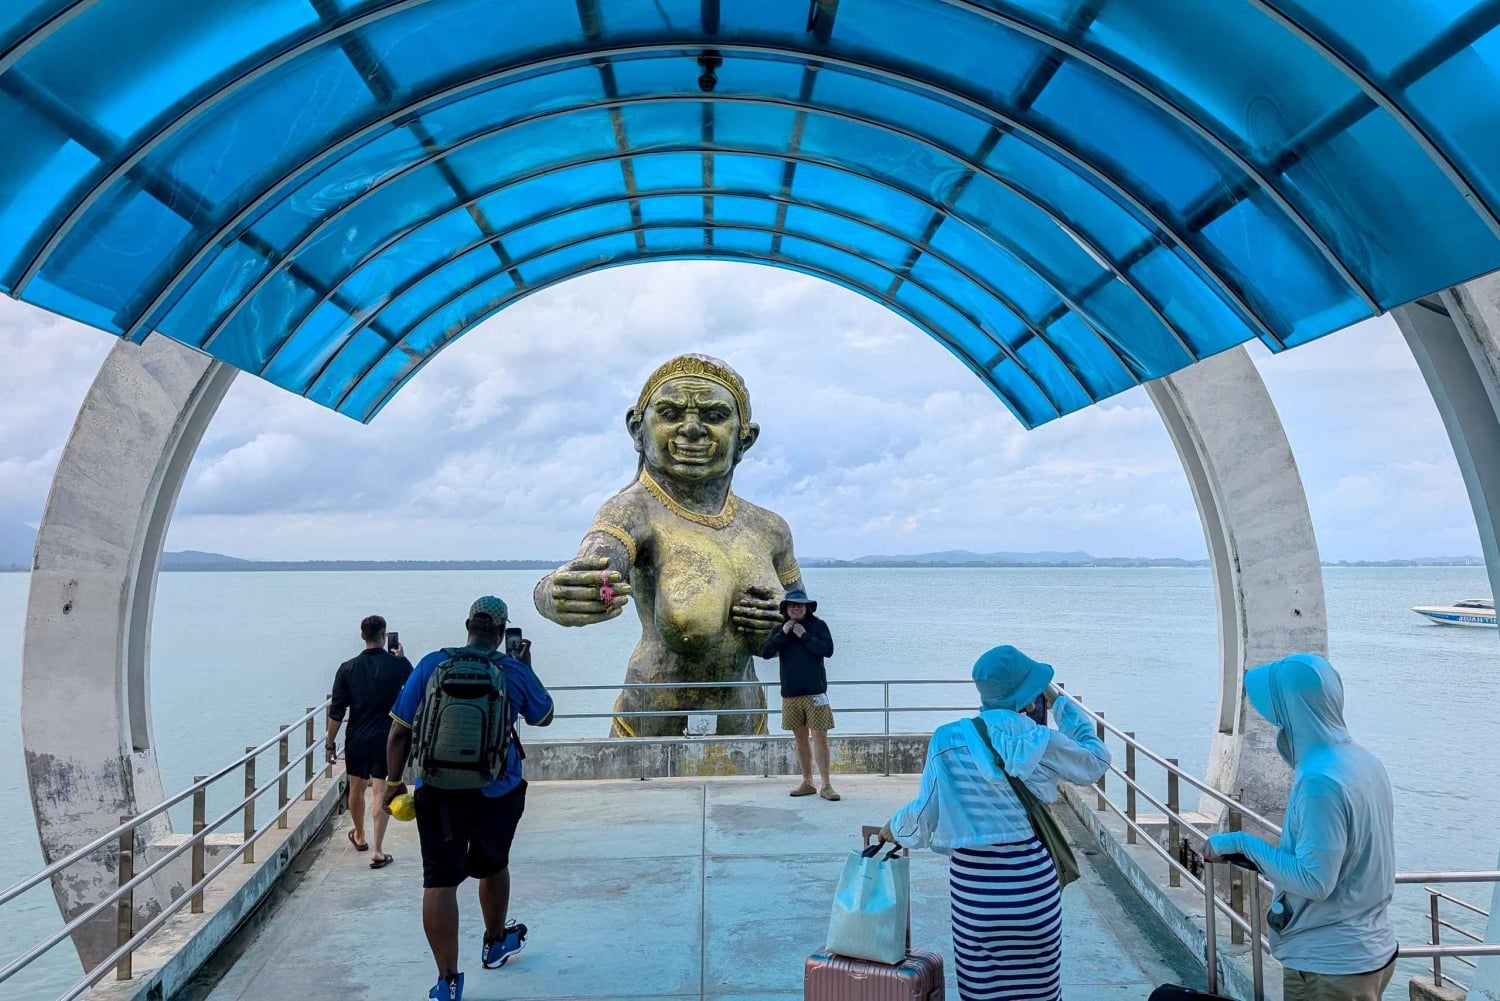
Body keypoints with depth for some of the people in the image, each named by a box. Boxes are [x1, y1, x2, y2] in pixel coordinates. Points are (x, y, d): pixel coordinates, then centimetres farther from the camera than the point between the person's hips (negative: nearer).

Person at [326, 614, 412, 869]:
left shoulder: (348, 668, -4)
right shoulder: (398, 664, -9)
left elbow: (336, 711, -3)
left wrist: (330, 743, 7)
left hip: (356, 740, 2)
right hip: (387, 740, -2)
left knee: (357, 788, 20)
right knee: (382, 793, -1)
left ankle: (359, 836, 41)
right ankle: (377, 851, -6)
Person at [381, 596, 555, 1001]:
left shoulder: (432, 665, -4)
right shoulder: (516, 672, -5)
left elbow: (400, 731, -3)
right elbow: (544, 717, 13)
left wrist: (394, 781, 8)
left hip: (437, 793, 0)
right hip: (496, 793, 1)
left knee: (439, 881, 4)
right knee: (493, 867, 23)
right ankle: (495, 943, 44)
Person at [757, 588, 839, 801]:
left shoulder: (818, 625, 1)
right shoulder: (779, 629, 9)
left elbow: (828, 650, -11)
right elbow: (765, 652, -3)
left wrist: (804, 636, -14)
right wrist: (783, 634, -11)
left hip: (815, 691, -3)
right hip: (790, 693, 4)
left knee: (820, 738, -5)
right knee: (800, 738, 11)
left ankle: (825, 785, 0)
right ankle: (807, 783, 21)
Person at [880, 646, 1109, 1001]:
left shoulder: (948, 740, -7)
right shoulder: (1042, 742, -7)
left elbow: (926, 811, -3)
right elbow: (1097, 760, 11)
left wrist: (895, 828, 18)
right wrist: (1059, 701, 17)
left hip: (973, 879, 1)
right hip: (1030, 878, 0)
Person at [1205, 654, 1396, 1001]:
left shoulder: (1321, 780, -26)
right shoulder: (1364, 761, 2)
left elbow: (1315, 881, -25)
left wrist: (1243, 843, -16)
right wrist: (1264, 856, 11)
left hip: (1330, 966, -8)